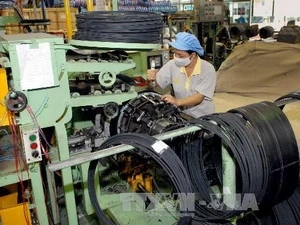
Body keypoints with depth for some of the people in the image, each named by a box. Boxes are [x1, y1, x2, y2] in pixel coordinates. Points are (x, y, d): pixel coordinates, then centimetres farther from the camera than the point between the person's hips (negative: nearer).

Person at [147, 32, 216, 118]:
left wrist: (177, 102, -35)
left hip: (203, 117, -3)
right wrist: (152, 78, -22)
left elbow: (199, 97, -20)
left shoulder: (208, 69, -13)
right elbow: (156, 84, 1)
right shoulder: (172, 64, -3)